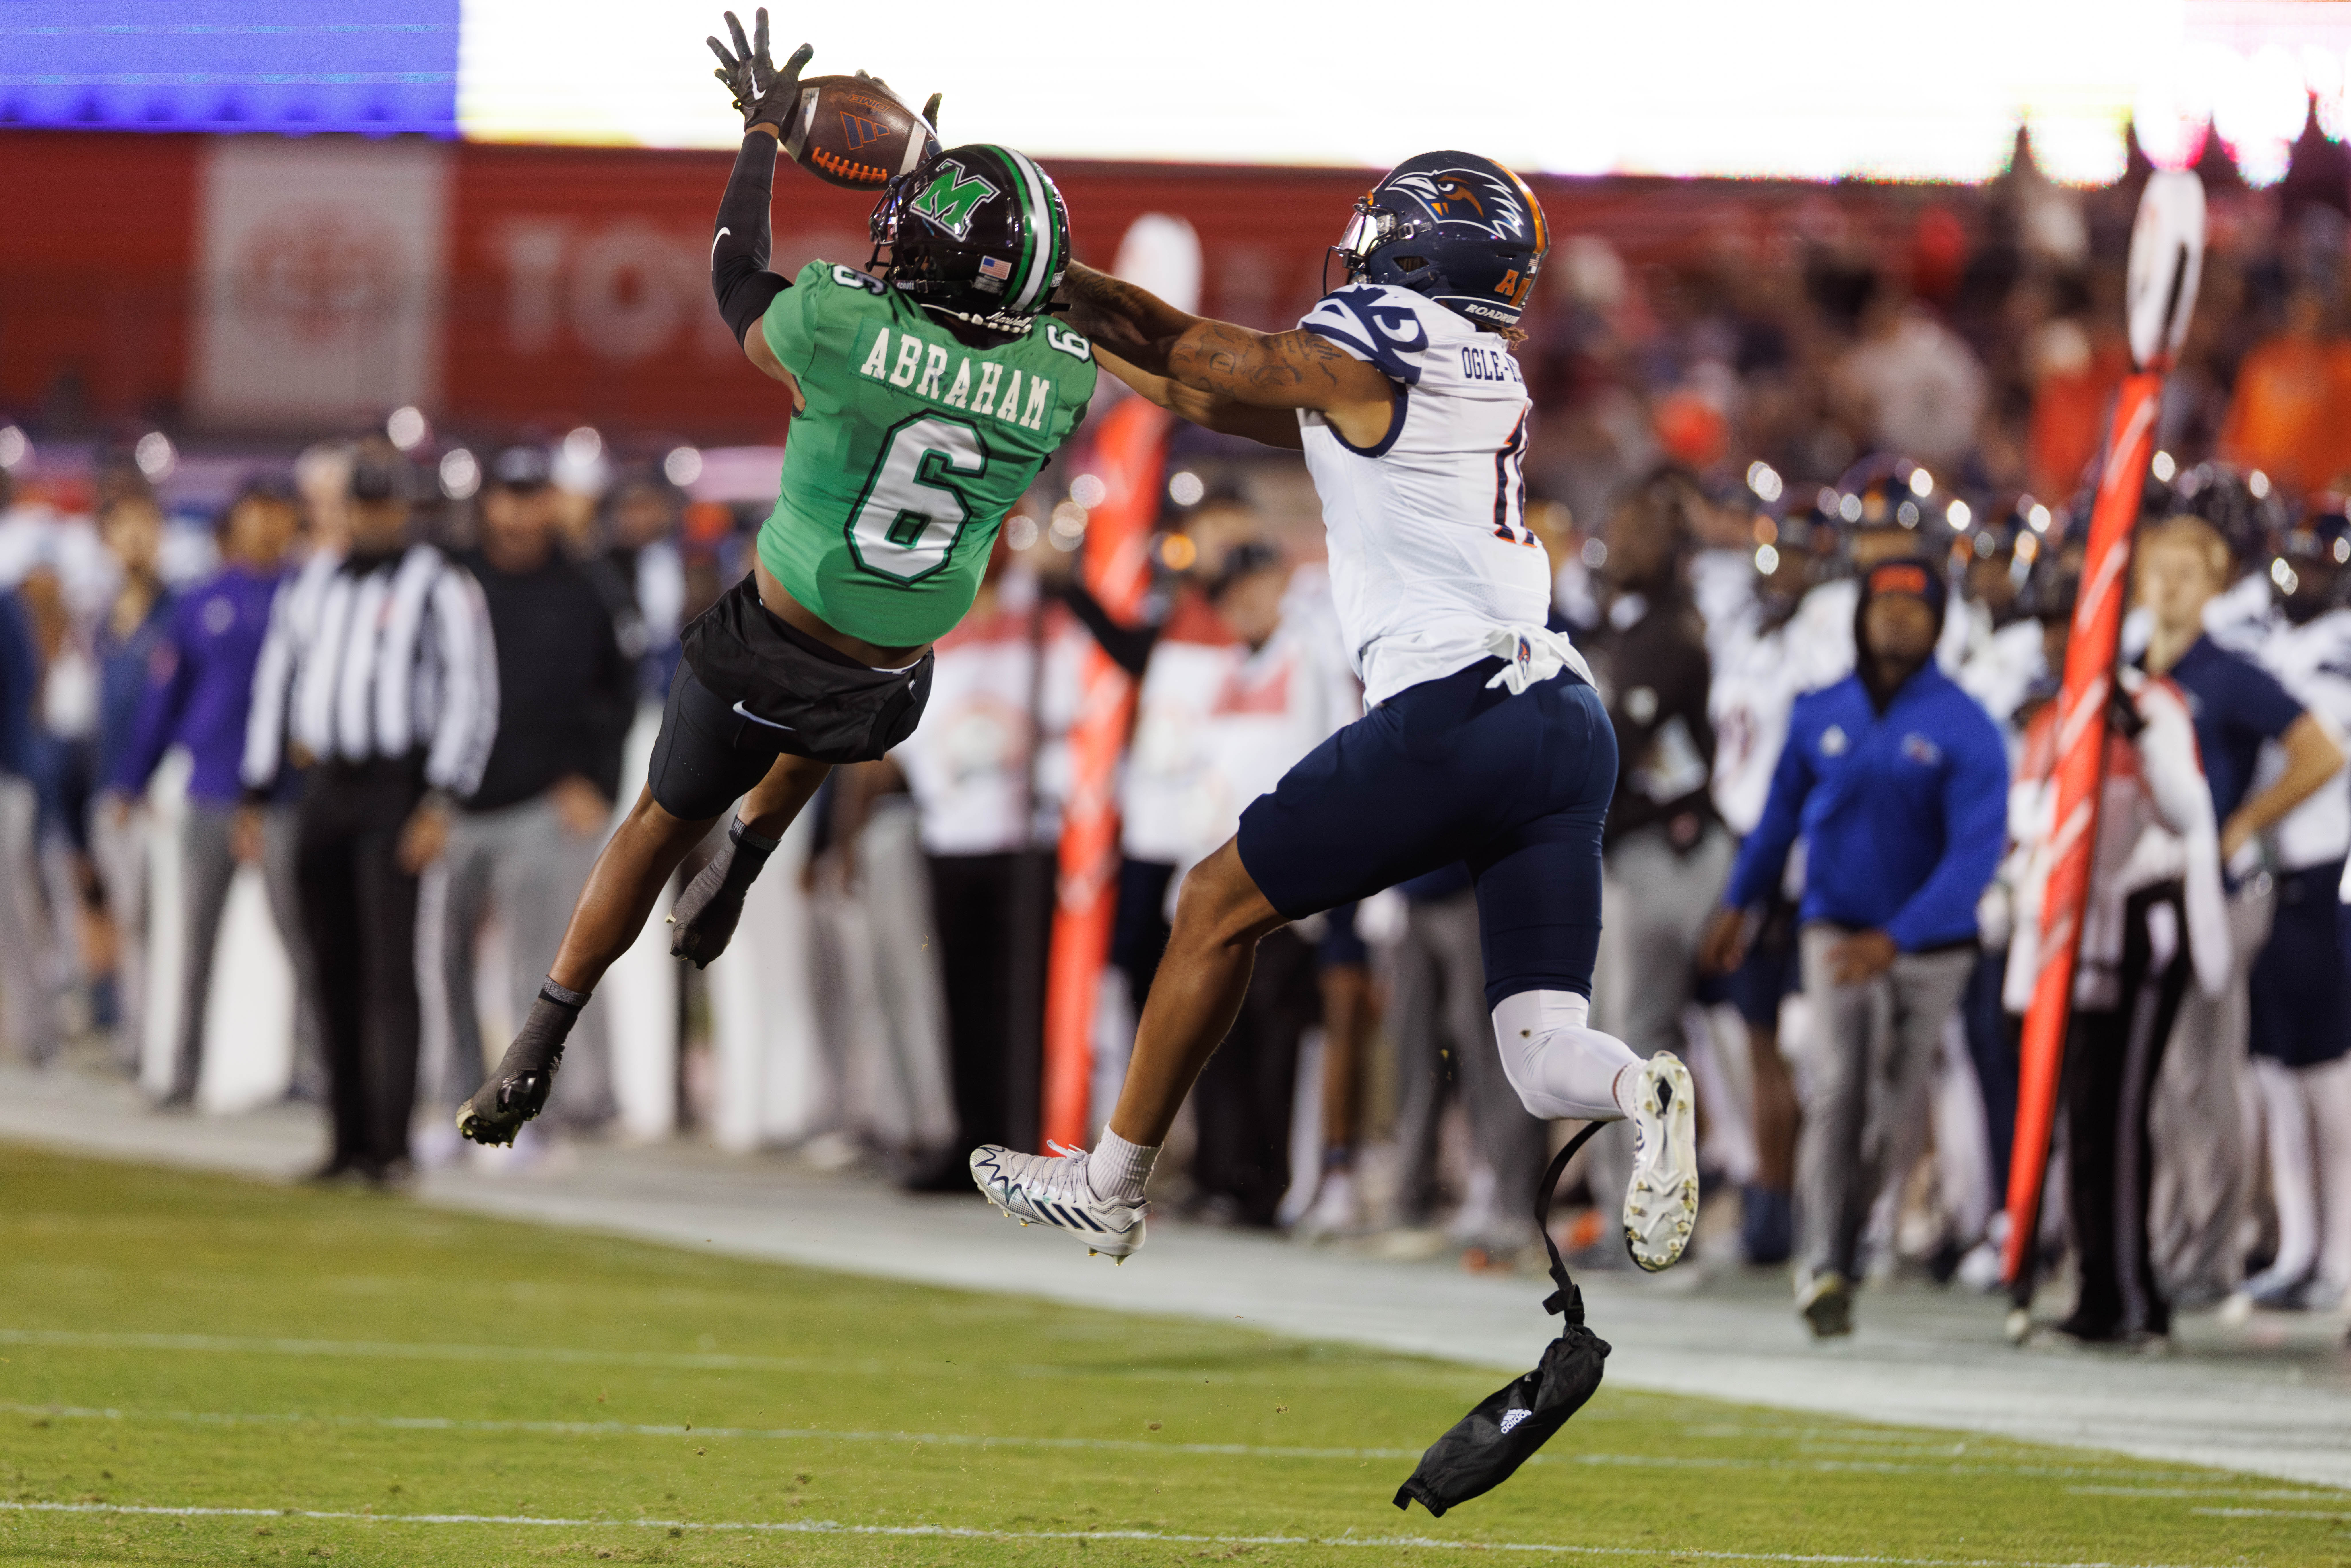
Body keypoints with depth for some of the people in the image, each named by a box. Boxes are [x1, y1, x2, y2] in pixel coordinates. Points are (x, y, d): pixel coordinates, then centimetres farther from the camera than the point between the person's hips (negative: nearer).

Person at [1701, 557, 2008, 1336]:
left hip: (1930, 944, 0)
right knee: (1837, 1089, -15)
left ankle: (1842, 1243, 26)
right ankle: (1821, 1269, -18)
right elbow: (1782, 813, 17)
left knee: (1893, 1109, 7)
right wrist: (1739, 904, 24)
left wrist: (1896, 939, -27)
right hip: (1837, 932, 0)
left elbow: (1975, 852, -18)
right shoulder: (1820, 716, 1)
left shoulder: (1966, 729, -10)